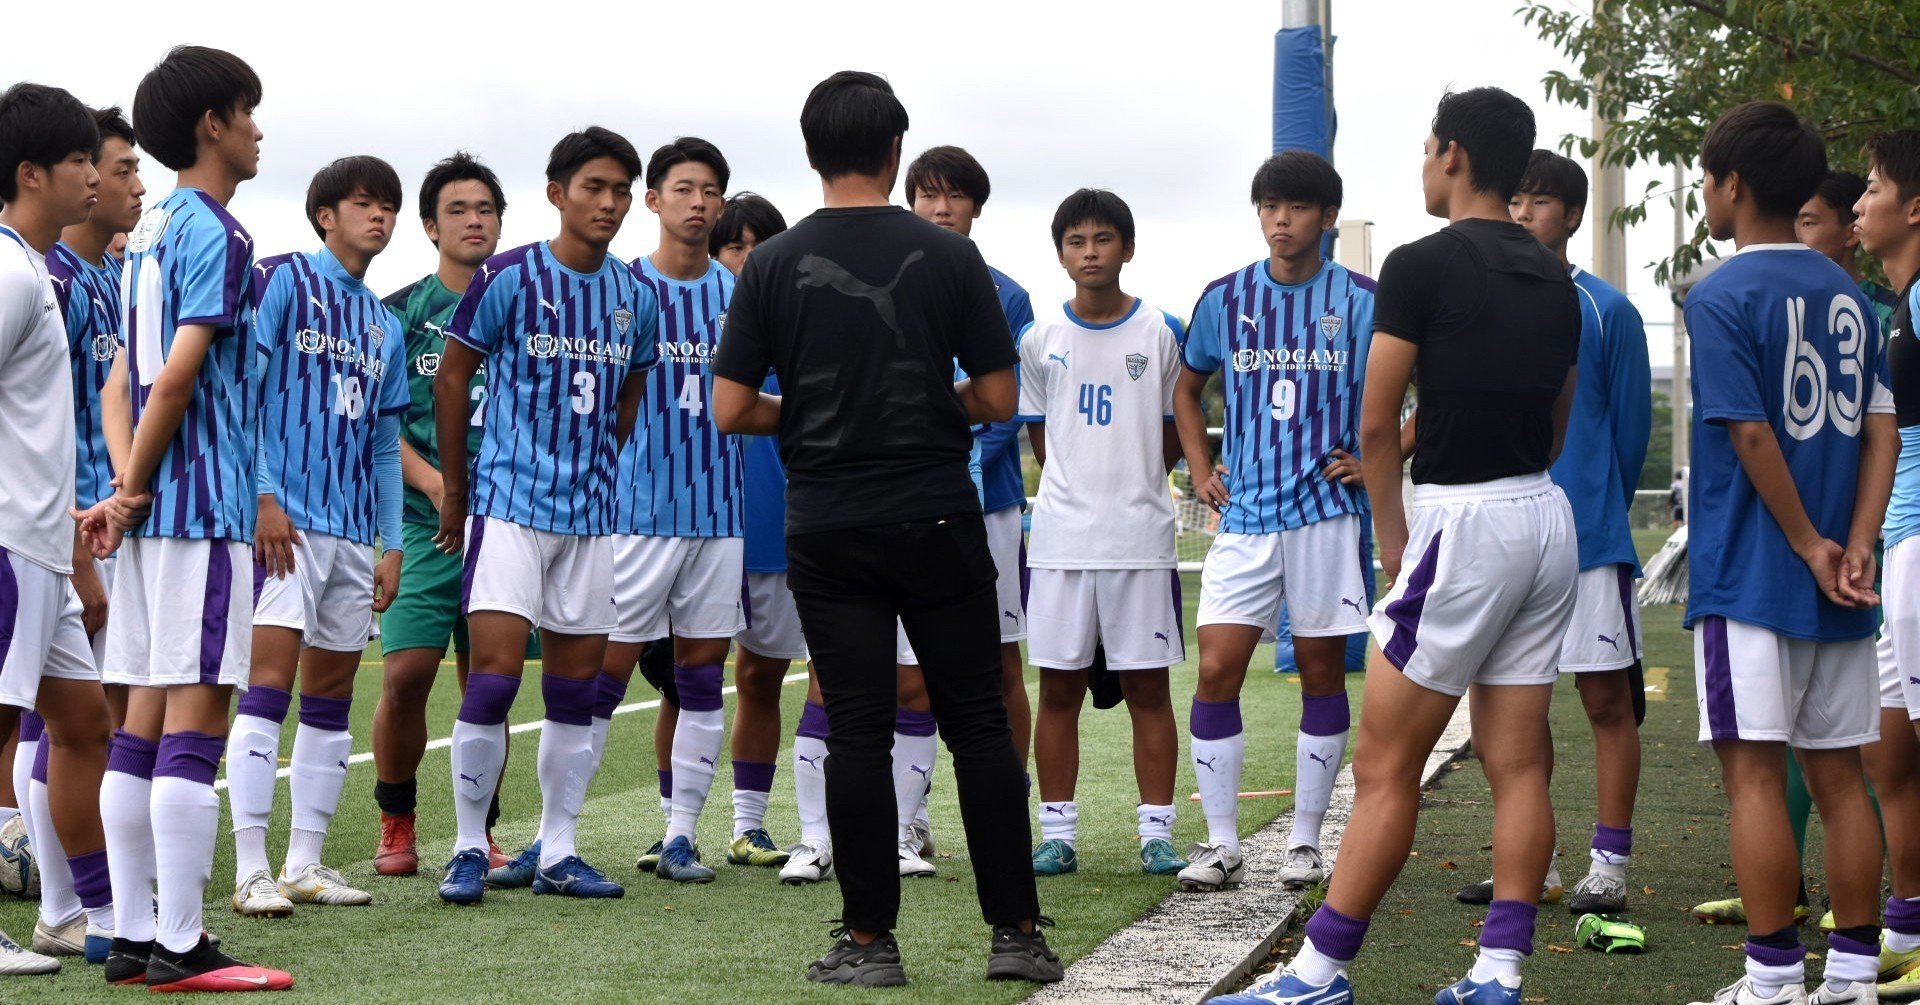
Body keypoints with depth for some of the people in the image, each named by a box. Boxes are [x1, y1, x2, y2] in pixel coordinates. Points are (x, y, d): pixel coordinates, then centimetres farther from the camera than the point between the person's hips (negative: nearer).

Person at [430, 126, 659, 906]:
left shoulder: (636, 297, 8)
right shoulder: (509, 278, -6)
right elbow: (453, 377, 1)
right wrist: (454, 488, 4)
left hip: (592, 512, 5)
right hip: (509, 501, -5)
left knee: (577, 686, 6)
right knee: (494, 676, -11)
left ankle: (557, 855, 14)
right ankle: (469, 849, 1)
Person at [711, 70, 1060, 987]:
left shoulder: (774, 264, -1)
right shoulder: (948, 256, -3)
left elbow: (731, 411, -3)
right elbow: (999, 399, -2)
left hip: (828, 532, 1)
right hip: (937, 520, -1)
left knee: (857, 732, 4)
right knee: (978, 723, 6)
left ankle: (869, 940, 6)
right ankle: (1019, 932, 7)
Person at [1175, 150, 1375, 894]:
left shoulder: (1363, 302, -2)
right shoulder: (1225, 299, 6)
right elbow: (1187, 388, 22)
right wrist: (1199, 468, 10)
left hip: (1328, 513, -2)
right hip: (1244, 515, 2)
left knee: (1322, 673, 5)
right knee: (1216, 671, -5)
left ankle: (1306, 841, 14)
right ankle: (1221, 844, 3)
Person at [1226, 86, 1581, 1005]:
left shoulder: (1422, 265, -9)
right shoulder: (1554, 278, 13)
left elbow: (1376, 425, -9)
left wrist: (1393, 541, 2)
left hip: (1463, 519, -7)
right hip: (1549, 518, 7)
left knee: (1385, 766, -3)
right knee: (1519, 764, 6)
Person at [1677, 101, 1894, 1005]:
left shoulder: (1721, 297, -9)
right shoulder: (1849, 295, 11)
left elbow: (1752, 435, -16)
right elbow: (1881, 430, 4)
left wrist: (1810, 547, -8)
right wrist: (1854, 550, -3)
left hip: (1749, 576, -6)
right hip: (1833, 586, 7)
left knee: (1754, 770, -3)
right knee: (1838, 773, 10)